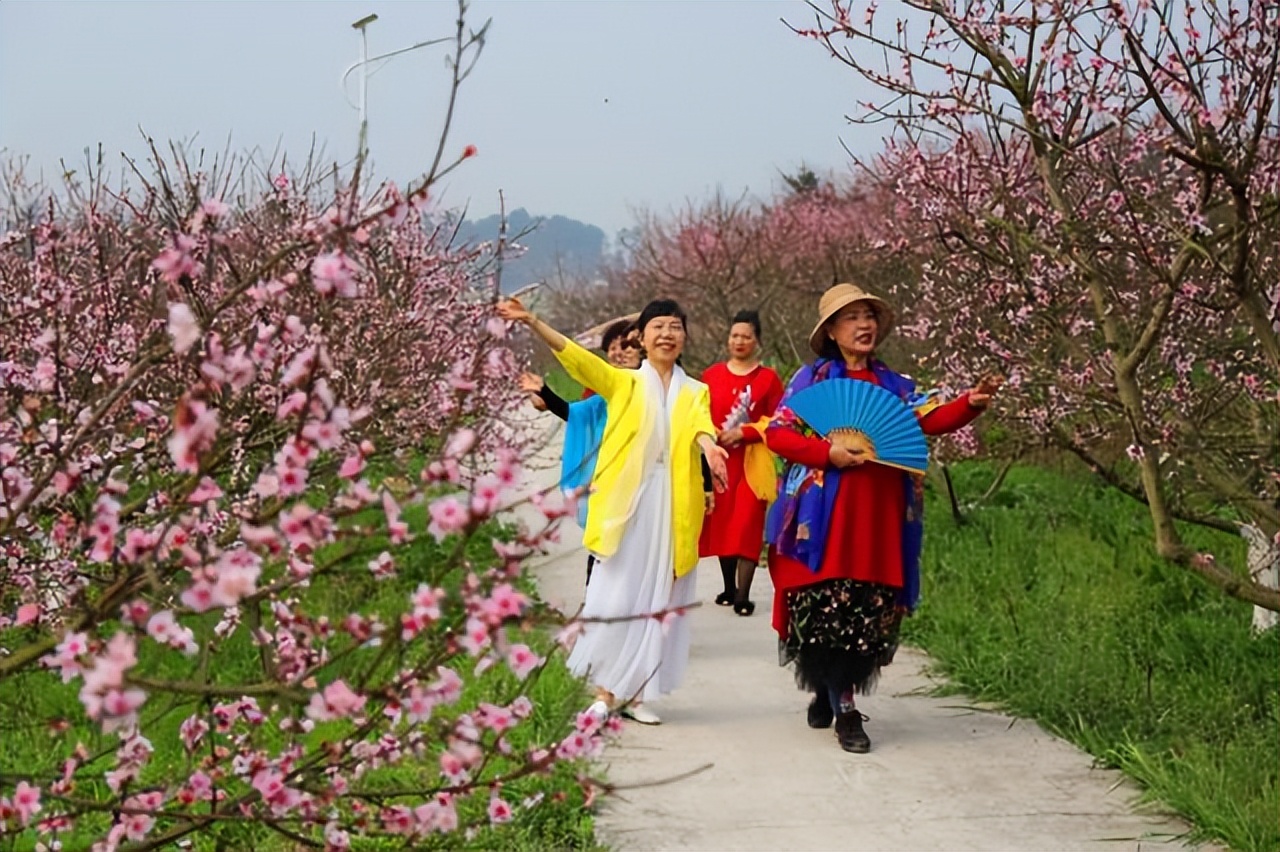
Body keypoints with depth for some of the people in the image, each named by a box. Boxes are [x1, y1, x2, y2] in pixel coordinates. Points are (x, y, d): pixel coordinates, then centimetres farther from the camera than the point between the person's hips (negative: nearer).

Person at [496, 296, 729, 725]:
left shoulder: (695, 392, 11)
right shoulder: (623, 383, 7)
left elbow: (700, 425, -10)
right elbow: (577, 358, -6)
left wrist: (710, 447, -35)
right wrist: (532, 322, -21)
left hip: (673, 508, 2)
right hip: (626, 503, -2)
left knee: (658, 600, 5)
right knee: (616, 594, -3)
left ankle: (634, 693, 13)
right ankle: (606, 689, 8)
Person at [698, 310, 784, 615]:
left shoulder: (768, 378, 1)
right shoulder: (711, 375, 8)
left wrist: (742, 433, -13)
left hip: (752, 462, -3)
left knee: (747, 524, -9)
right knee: (721, 523, 6)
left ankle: (743, 594, -10)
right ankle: (729, 587, 18)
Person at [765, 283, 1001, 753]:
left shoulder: (893, 385, 15)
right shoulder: (813, 377, 5)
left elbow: (932, 419, 2)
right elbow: (776, 432, -1)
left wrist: (971, 403, -17)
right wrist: (827, 453, -15)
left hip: (880, 517, 4)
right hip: (826, 515, -4)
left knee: (870, 609, 2)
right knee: (829, 606, -7)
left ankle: (829, 691, 18)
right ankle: (844, 709, 1)